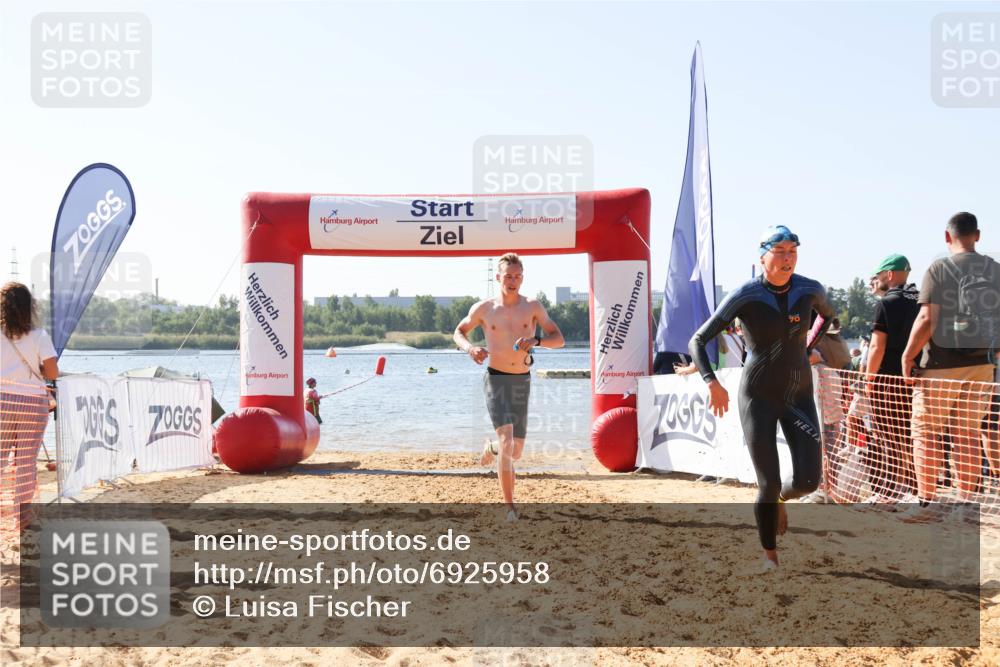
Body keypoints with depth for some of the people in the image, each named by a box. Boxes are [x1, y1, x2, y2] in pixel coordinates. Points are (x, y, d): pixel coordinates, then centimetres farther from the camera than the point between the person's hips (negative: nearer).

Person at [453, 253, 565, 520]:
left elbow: (559, 339, -3)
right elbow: (459, 332, 14)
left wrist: (536, 341, -24)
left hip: (522, 381, 3)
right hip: (495, 379, -3)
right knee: (507, 439, -22)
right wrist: (470, 348, -9)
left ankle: (491, 448, 48)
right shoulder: (483, 308, -1)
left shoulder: (533, 306, 0)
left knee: (516, 452, 10)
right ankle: (510, 506, -18)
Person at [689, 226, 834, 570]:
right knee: (768, 483, -5)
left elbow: (827, 315, 23)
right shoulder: (745, 296, -13)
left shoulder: (810, 290, -4)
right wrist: (712, 382, -24)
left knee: (808, 480, -8)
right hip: (758, 396, -3)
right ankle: (769, 556, 18)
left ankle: (781, 498, 29)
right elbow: (697, 341, -11)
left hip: (799, 394, 3)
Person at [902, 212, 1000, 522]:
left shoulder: (939, 269, -9)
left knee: (926, 432, 4)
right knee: (968, 434, 11)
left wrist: (908, 354, -6)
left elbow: (927, 320, -15)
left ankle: (926, 502, 3)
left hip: (942, 362, -4)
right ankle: (966, 503, 14)